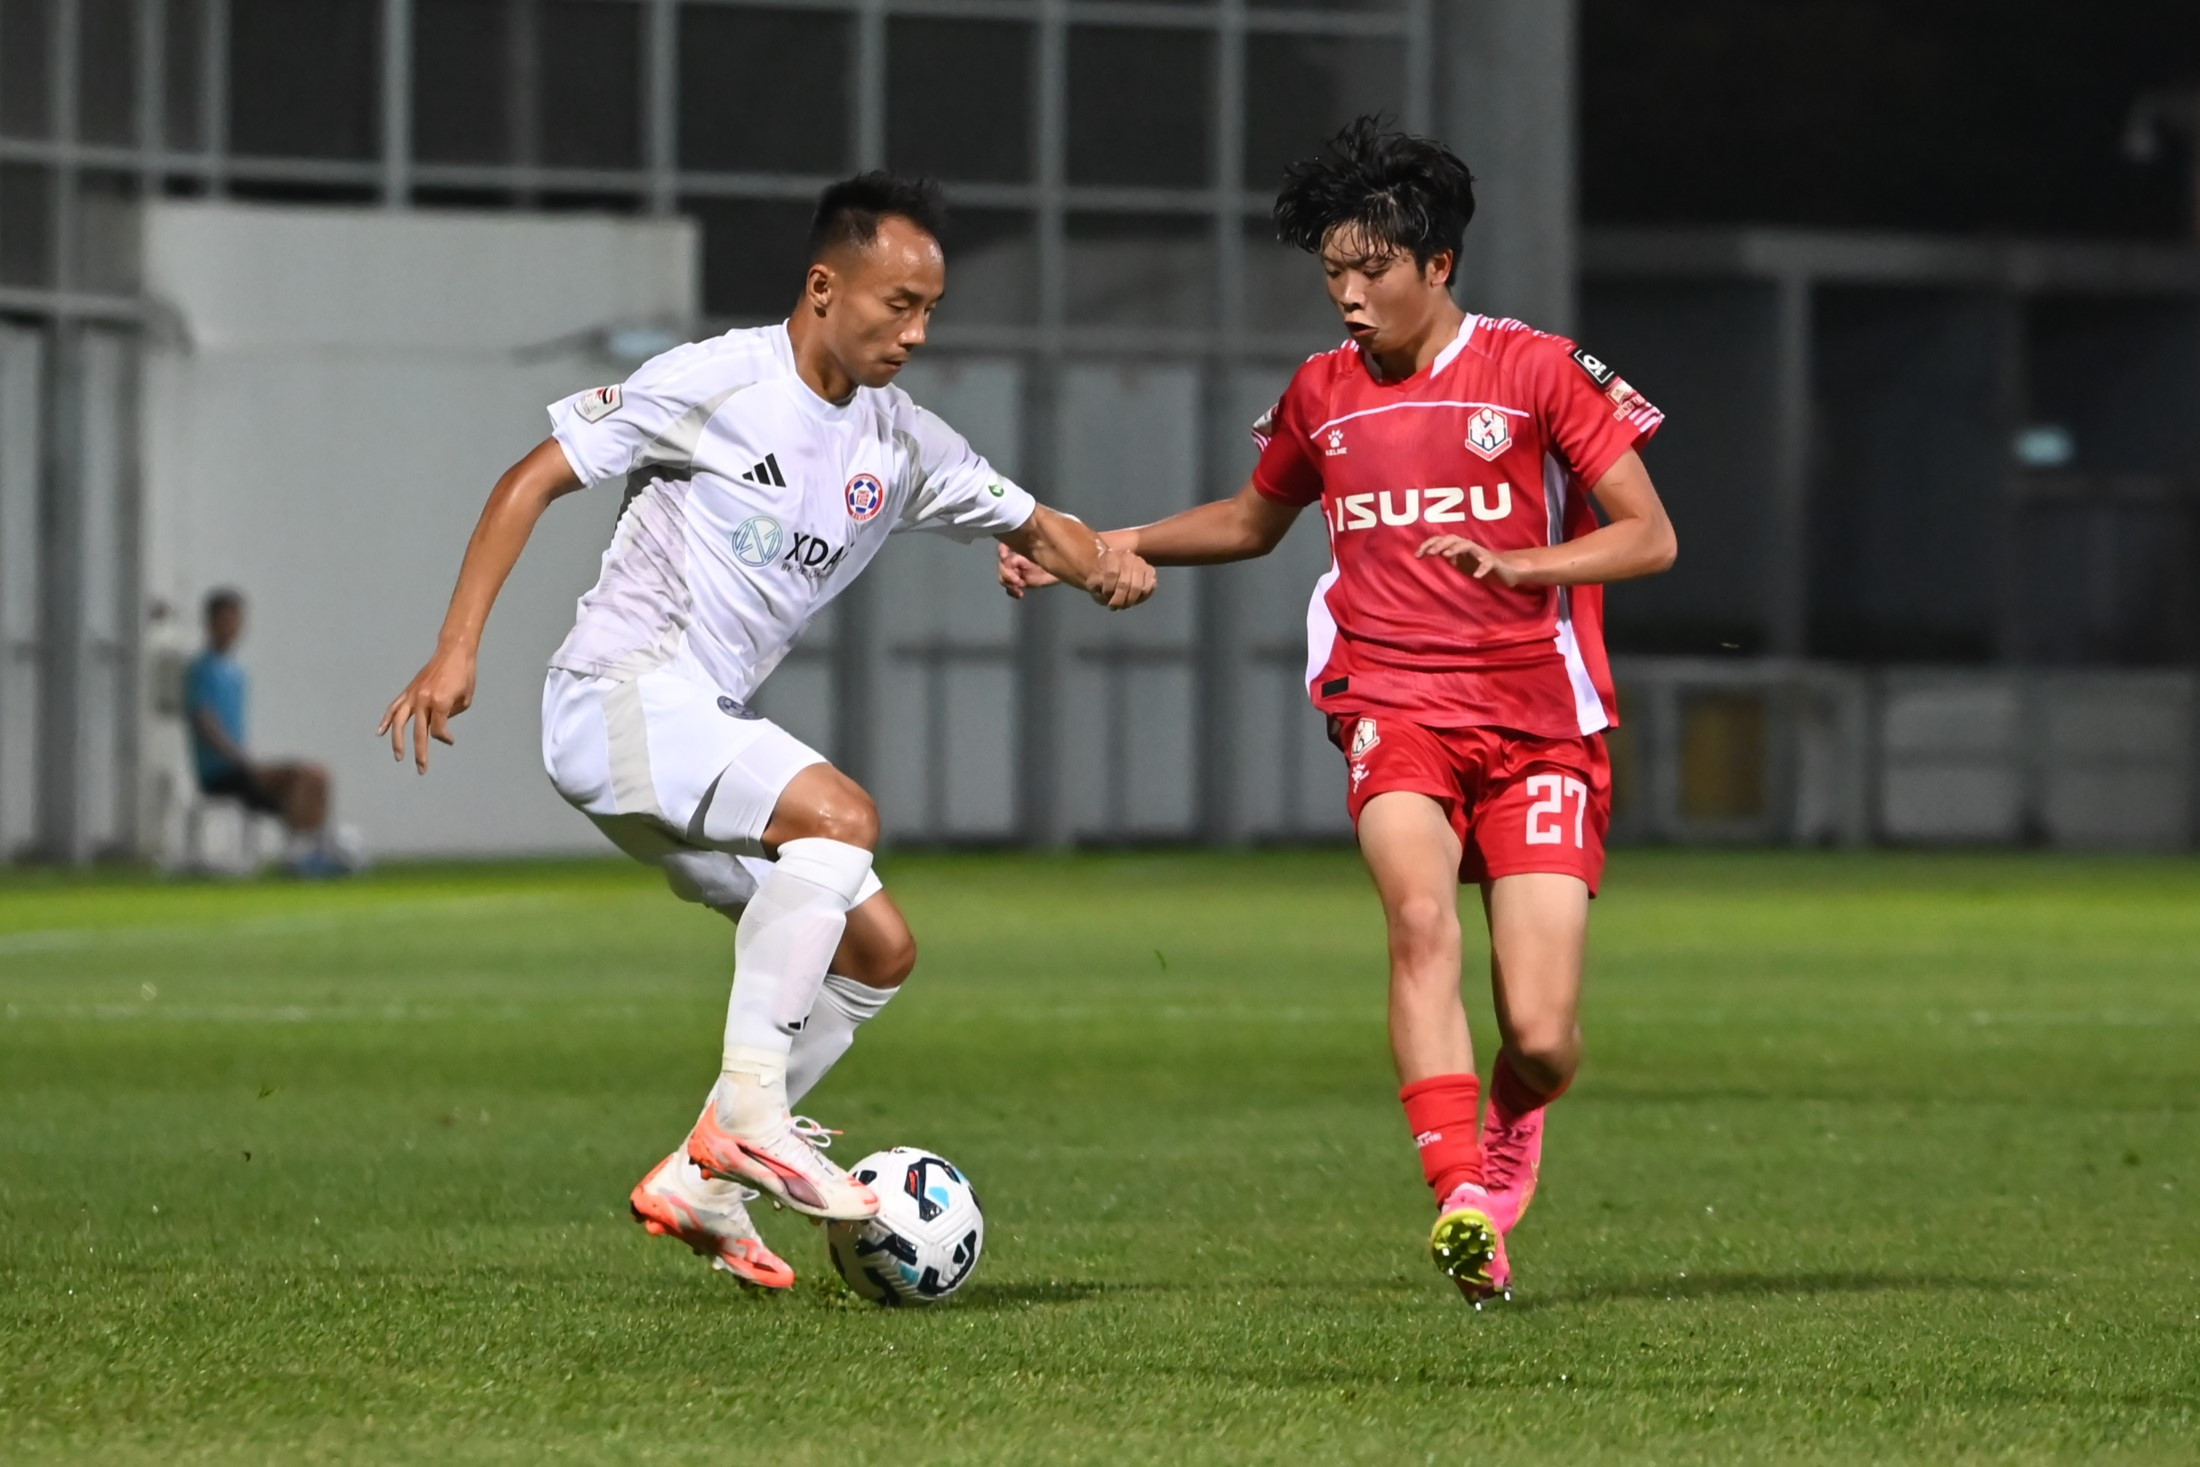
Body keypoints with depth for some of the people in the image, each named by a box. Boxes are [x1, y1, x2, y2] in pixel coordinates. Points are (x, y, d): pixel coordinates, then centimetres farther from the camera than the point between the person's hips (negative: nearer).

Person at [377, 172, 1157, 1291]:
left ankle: (695, 1186, 7)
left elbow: (1027, 522, 19)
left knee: (879, 950, 5)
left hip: (712, 725, 9)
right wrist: (457, 649, -15)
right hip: (619, 694, -9)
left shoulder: (899, 444, 10)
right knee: (840, 815, -29)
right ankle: (747, 1115, -28)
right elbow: (532, 479, -8)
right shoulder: (717, 382, -10)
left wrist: (1103, 563, -6)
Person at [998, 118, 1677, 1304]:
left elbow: (1649, 537, -4)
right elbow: (1253, 520, 31)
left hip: (1542, 726, -2)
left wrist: (1516, 562, -20)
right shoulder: (1321, 395, 11)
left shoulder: (1537, 370, -2)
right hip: (1396, 709, 2)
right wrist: (1105, 547, 20)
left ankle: (1509, 1128, 29)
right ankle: (1461, 1208, -39)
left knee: (1541, 1040, -9)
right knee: (1420, 911, -32)